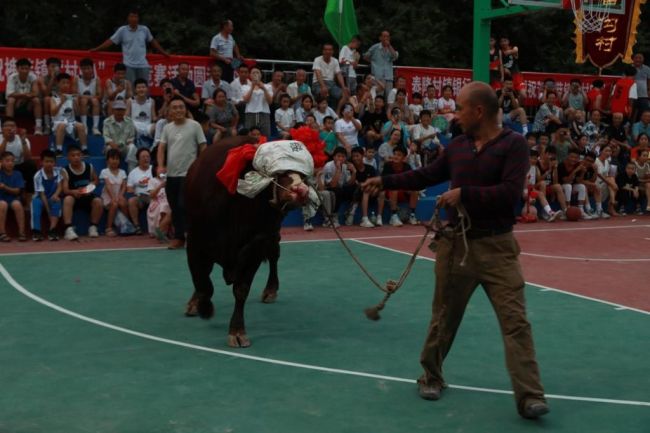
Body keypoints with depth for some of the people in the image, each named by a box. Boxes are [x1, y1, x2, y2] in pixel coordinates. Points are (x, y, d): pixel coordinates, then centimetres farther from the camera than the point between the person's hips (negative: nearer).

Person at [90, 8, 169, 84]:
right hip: (128, 65, -2)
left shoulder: (144, 29, 6)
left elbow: (152, 41, 20)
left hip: (143, 65, 2)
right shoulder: (122, 30, 1)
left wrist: (163, 52, 26)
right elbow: (111, 41, 3)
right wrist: (96, 49, -1)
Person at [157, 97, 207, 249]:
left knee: (183, 206, -12)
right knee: (175, 208, 9)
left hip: (188, 174, -5)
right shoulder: (167, 128, 11)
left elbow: (203, 147, -3)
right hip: (171, 174, 5)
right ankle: (179, 237, 16)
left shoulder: (194, 126, -2)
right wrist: (161, 165, -8)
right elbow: (161, 148, 7)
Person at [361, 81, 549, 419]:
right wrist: (384, 182, 17)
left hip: (496, 247, -4)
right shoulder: (457, 146, 6)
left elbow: (510, 192, -20)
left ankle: (529, 397, -4)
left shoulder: (513, 144, -9)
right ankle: (431, 376, 32)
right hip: (456, 244, 5)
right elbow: (427, 175, 19)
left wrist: (464, 194, -21)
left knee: (515, 322, -8)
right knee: (444, 316, 14)